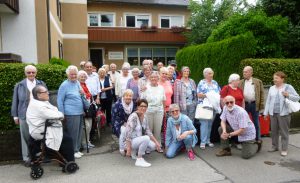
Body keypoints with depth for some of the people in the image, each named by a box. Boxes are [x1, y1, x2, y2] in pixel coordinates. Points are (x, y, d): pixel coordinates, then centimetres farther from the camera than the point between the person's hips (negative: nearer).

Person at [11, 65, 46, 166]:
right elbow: (15, 101, 8)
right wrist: (15, 116, 5)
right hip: (24, 115, -1)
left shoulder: (41, 84, 8)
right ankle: (26, 158, 17)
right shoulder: (19, 85, 6)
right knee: (26, 137, 5)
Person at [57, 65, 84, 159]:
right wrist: (62, 114, -8)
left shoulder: (78, 82, 11)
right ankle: (73, 151, 14)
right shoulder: (64, 85, -9)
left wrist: (82, 93, 1)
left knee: (79, 132, 13)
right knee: (73, 133, 0)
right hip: (71, 113, -7)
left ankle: (77, 149, 27)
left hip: (80, 112, 7)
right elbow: (60, 100, -7)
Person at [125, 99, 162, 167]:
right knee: (146, 138, -31)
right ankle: (139, 160, -16)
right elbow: (128, 133, -24)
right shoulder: (133, 117, -20)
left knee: (153, 146, -10)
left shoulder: (144, 118, 5)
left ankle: (135, 151, 12)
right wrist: (128, 149, -26)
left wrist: (156, 142, -2)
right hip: (131, 141, -8)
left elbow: (148, 132, 8)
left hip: (139, 140, 8)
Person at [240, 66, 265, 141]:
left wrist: (261, 105, -5)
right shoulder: (241, 83, 6)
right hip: (244, 104, 1)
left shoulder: (258, 82, 2)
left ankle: (258, 138, 20)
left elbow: (262, 93, 1)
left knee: (256, 122, 9)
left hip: (254, 104, -1)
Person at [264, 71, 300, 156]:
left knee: (284, 132, 0)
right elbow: (268, 101, 12)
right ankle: (274, 146, 23)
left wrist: (288, 95, -18)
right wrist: (266, 112, 10)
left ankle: (284, 149, 8)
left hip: (284, 113, -4)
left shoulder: (288, 87, 0)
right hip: (273, 113, 4)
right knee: (274, 131, 10)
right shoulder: (272, 88, 11)